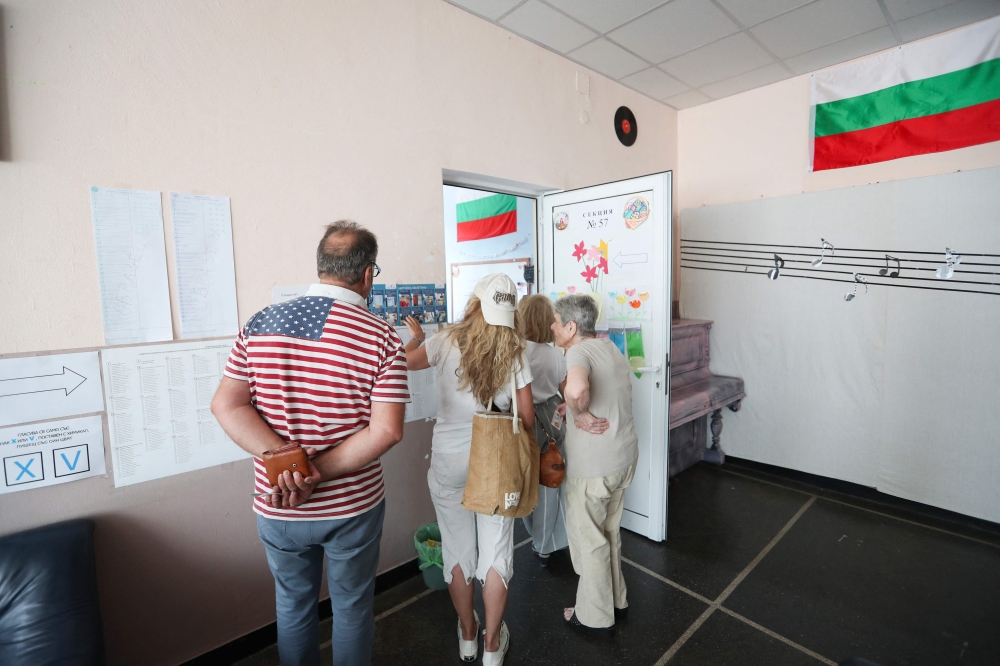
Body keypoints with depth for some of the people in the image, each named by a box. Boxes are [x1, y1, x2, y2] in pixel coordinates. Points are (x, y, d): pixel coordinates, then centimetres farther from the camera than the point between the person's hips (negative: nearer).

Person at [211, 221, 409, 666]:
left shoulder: (261, 323, -6)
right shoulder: (382, 338, -16)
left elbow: (225, 404, -10)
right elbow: (386, 431, -22)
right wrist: (317, 474, -16)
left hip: (278, 510, 3)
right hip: (353, 508, -2)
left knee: (293, 605, 27)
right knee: (352, 607, 22)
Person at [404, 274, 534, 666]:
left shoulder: (448, 342, -13)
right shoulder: (514, 353, -11)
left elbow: (404, 363, -1)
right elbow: (527, 418, -7)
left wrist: (416, 337, 17)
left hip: (449, 462, 1)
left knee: (458, 549, 18)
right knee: (495, 552, 15)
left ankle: (467, 635, 39)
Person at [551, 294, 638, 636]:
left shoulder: (579, 352, -21)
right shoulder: (610, 346, 7)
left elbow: (577, 389, -44)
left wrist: (580, 415, -25)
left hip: (592, 466, -9)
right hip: (625, 456, 9)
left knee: (588, 539, 12)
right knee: (609, 531, 25)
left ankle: (596, 616, 31)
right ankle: (616, 600, 43)